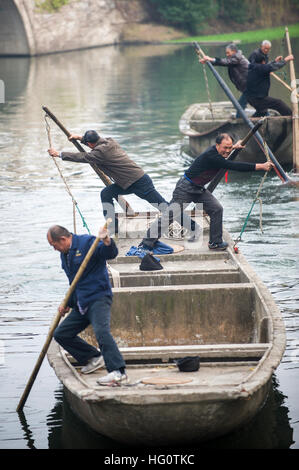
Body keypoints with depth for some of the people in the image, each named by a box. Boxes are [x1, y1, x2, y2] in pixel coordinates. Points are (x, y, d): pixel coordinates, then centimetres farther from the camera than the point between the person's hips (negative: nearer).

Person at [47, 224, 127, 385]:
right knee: (61, 334, 8)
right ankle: (94, 358, 14)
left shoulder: (88, 243, -10)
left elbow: (112, 253, -24)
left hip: (98, 299, -9)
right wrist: (67, 303, 19)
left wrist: (107, 242, -45)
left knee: (101, 331, -28)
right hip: (81, 304, 9)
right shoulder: (64, 254, 16)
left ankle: (118, 371, -32)